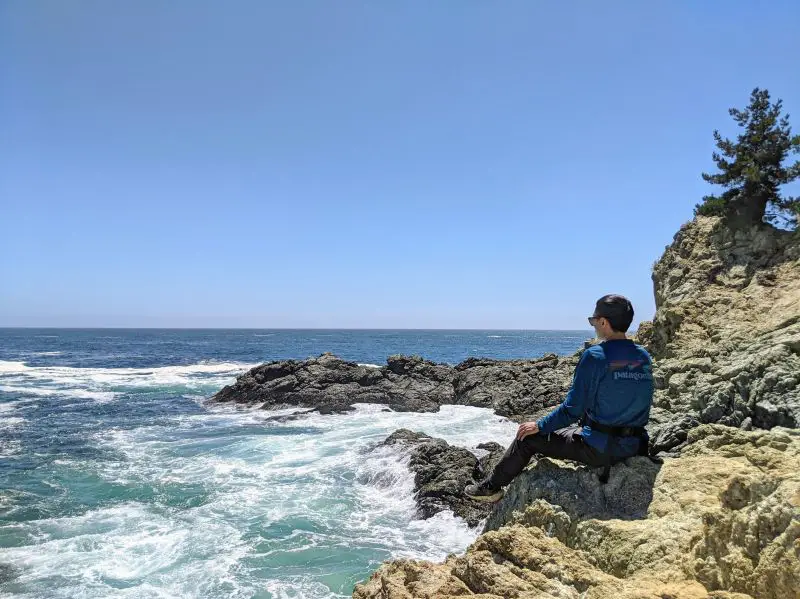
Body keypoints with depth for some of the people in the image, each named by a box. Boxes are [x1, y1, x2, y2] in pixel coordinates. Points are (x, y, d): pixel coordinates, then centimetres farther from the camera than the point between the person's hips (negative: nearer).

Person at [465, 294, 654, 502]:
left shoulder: (595, 356, -19)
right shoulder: (644, 357, 2)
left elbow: (572, 409, -18)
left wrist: (539, 426, -3)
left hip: (598, 448, -7)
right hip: (634, 446, 8)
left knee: (527, 437, 9)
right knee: (570, 427, 33)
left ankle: (491, 487, 25)